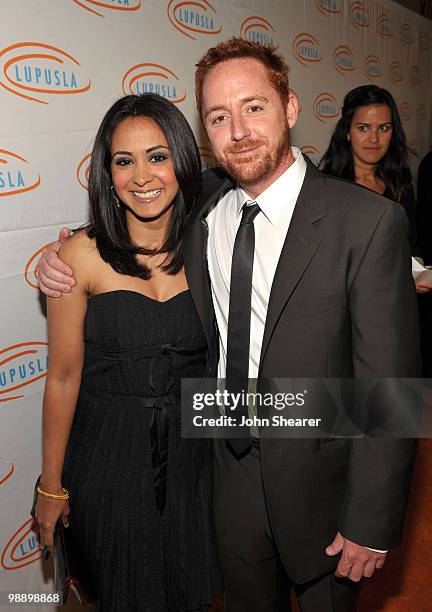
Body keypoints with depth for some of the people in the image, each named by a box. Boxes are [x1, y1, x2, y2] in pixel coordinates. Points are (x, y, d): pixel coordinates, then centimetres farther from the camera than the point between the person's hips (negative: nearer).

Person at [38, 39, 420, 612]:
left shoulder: (370, 221, -21)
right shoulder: (202, 205, -6)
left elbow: (389, 385, -19)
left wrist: (371, 524, -15)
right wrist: (66, 266, -6)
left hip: (319, 479, -3)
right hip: (229, 468, 4)